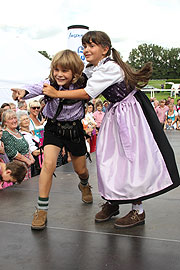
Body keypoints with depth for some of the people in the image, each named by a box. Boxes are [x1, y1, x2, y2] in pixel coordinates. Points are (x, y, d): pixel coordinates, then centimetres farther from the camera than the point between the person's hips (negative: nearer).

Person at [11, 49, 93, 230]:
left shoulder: (81, 86, -13)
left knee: (81, 169, 13)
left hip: (74, 129, 1)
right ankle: (41, 210, -8)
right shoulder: (50, 83, -18)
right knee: (48, 164, -20)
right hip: (53, 128, -1)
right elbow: (37, 88, -37)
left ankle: (84, 185, 53)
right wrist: (24, 92, -57)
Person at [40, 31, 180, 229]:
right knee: (108, 158, 8)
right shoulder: (91, 70, 6)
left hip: (130, 115, -9)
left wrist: (57, 94, -17)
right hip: (115, 114, 9)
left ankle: (138, 211, 8)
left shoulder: (109, 67, -22)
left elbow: (87, 93, -24)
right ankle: (112, 202, 24)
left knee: (133, 160, -4)